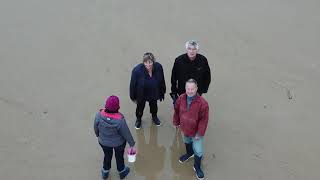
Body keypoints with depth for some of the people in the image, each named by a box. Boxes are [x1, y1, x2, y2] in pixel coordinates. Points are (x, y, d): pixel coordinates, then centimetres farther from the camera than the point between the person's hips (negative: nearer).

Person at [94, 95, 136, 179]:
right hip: (118, 143, -2)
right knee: (119, 156, 27)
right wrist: (132, 144, -5)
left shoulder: (99, 115, -29)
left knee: (107, 155, 30)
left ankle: (105, 172, 55)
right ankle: (122, 171, 54)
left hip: (103, 142, 2)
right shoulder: (120, 120, -36)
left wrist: (98, 135, 13)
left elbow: (96, 128, -10)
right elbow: (126, 133, -21)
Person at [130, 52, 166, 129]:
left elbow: (162, 81, -9)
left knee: (154, 105, 29)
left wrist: (162, 92, 3)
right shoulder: (137, 70, -35)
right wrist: (133, 97, -10)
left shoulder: (158, 67, -26)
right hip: (141, 94, -2)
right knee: (140, 106, 24)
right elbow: (133, 84, -21)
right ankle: (138, 119, 55)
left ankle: (154, 117, 61)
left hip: (154, 93, 3)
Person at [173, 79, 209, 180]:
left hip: (195, 131, -4)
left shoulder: (202, 103, -30)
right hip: (184, 128, 4)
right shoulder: (181, 98, -15)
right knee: (187, 143, 32)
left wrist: (200, 133, -17)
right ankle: (189, 153, 64)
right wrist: (176, 122, 10)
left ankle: (197, 167, 33)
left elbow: (204, 120, -22)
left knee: (198, 151, 6)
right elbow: (177, 111, 2)